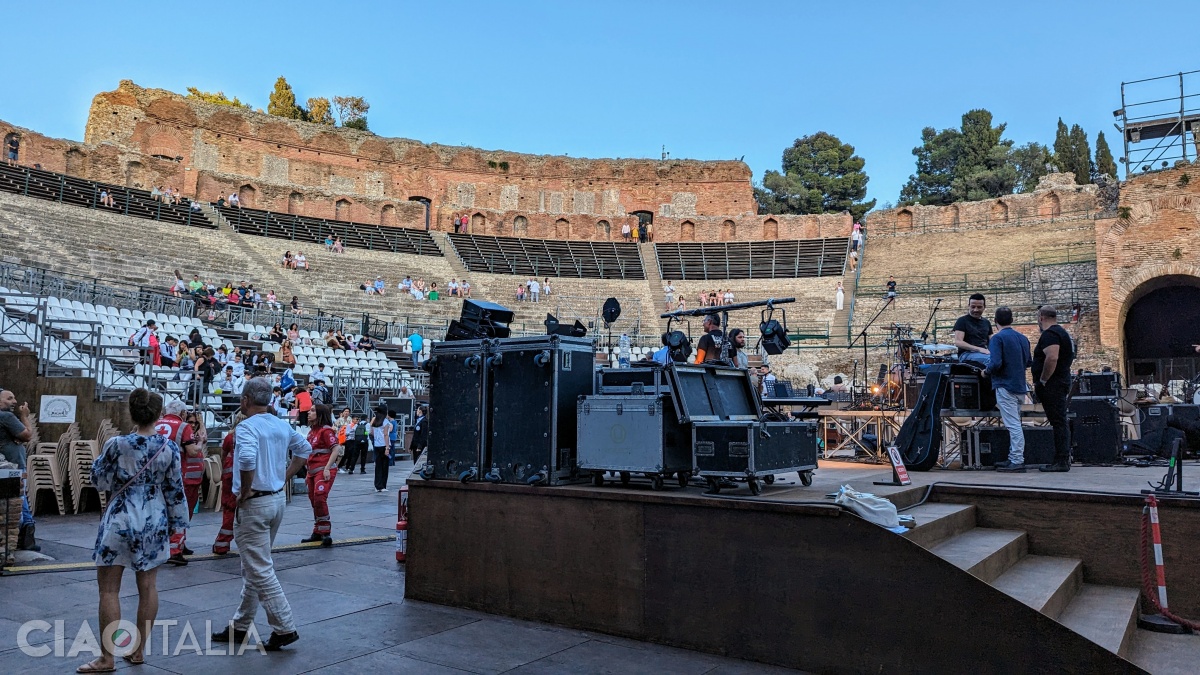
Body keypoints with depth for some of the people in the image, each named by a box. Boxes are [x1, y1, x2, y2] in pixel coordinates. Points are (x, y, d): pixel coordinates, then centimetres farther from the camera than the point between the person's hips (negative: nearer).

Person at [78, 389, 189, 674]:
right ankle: (138, 650, 21)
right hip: (154, 522, 3)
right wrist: (177, 522, 10)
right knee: (148, 586, 12)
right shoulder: (169, 447, -6)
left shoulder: (117, 444, -14)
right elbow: (175, 489, 0)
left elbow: (100, 481, -1)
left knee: (109, 589, 5)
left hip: (120, 521, -3)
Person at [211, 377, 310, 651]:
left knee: (259, 570, -2)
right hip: (277, 500, 8)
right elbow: (304, 449, 20)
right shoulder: (282, 426, 8)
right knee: (255, 566, 18)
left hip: (254, 504, -8)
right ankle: (239, 626, 29)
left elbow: (247, 459, -33)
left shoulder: (246, 427, -16)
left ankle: (285, 628, -1)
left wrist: (244, 492, -19)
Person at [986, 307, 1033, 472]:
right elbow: (1029, 362, 17)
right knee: (1015, 424, 15)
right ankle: (1013, 458, 22)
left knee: (1013, 425, -7)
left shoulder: (997, 338, -12)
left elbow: (996, 363, -23)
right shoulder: (1023, 338, 11)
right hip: (1020, 386, 8)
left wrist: (987, 371, -4)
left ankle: (1017, 462, -5)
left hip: (1005, 386, -8)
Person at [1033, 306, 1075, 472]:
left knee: (1058, 422, -9)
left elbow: (1052, 358, -28)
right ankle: (1064, 458, 17)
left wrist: (1042, 381, -18)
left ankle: (1062, 461, -8)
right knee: (1060, 422, 13)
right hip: (1062, 381, 11)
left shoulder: (1049, 334, -13)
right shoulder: (1061, 332, 21)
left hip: (1052, 384, -11)